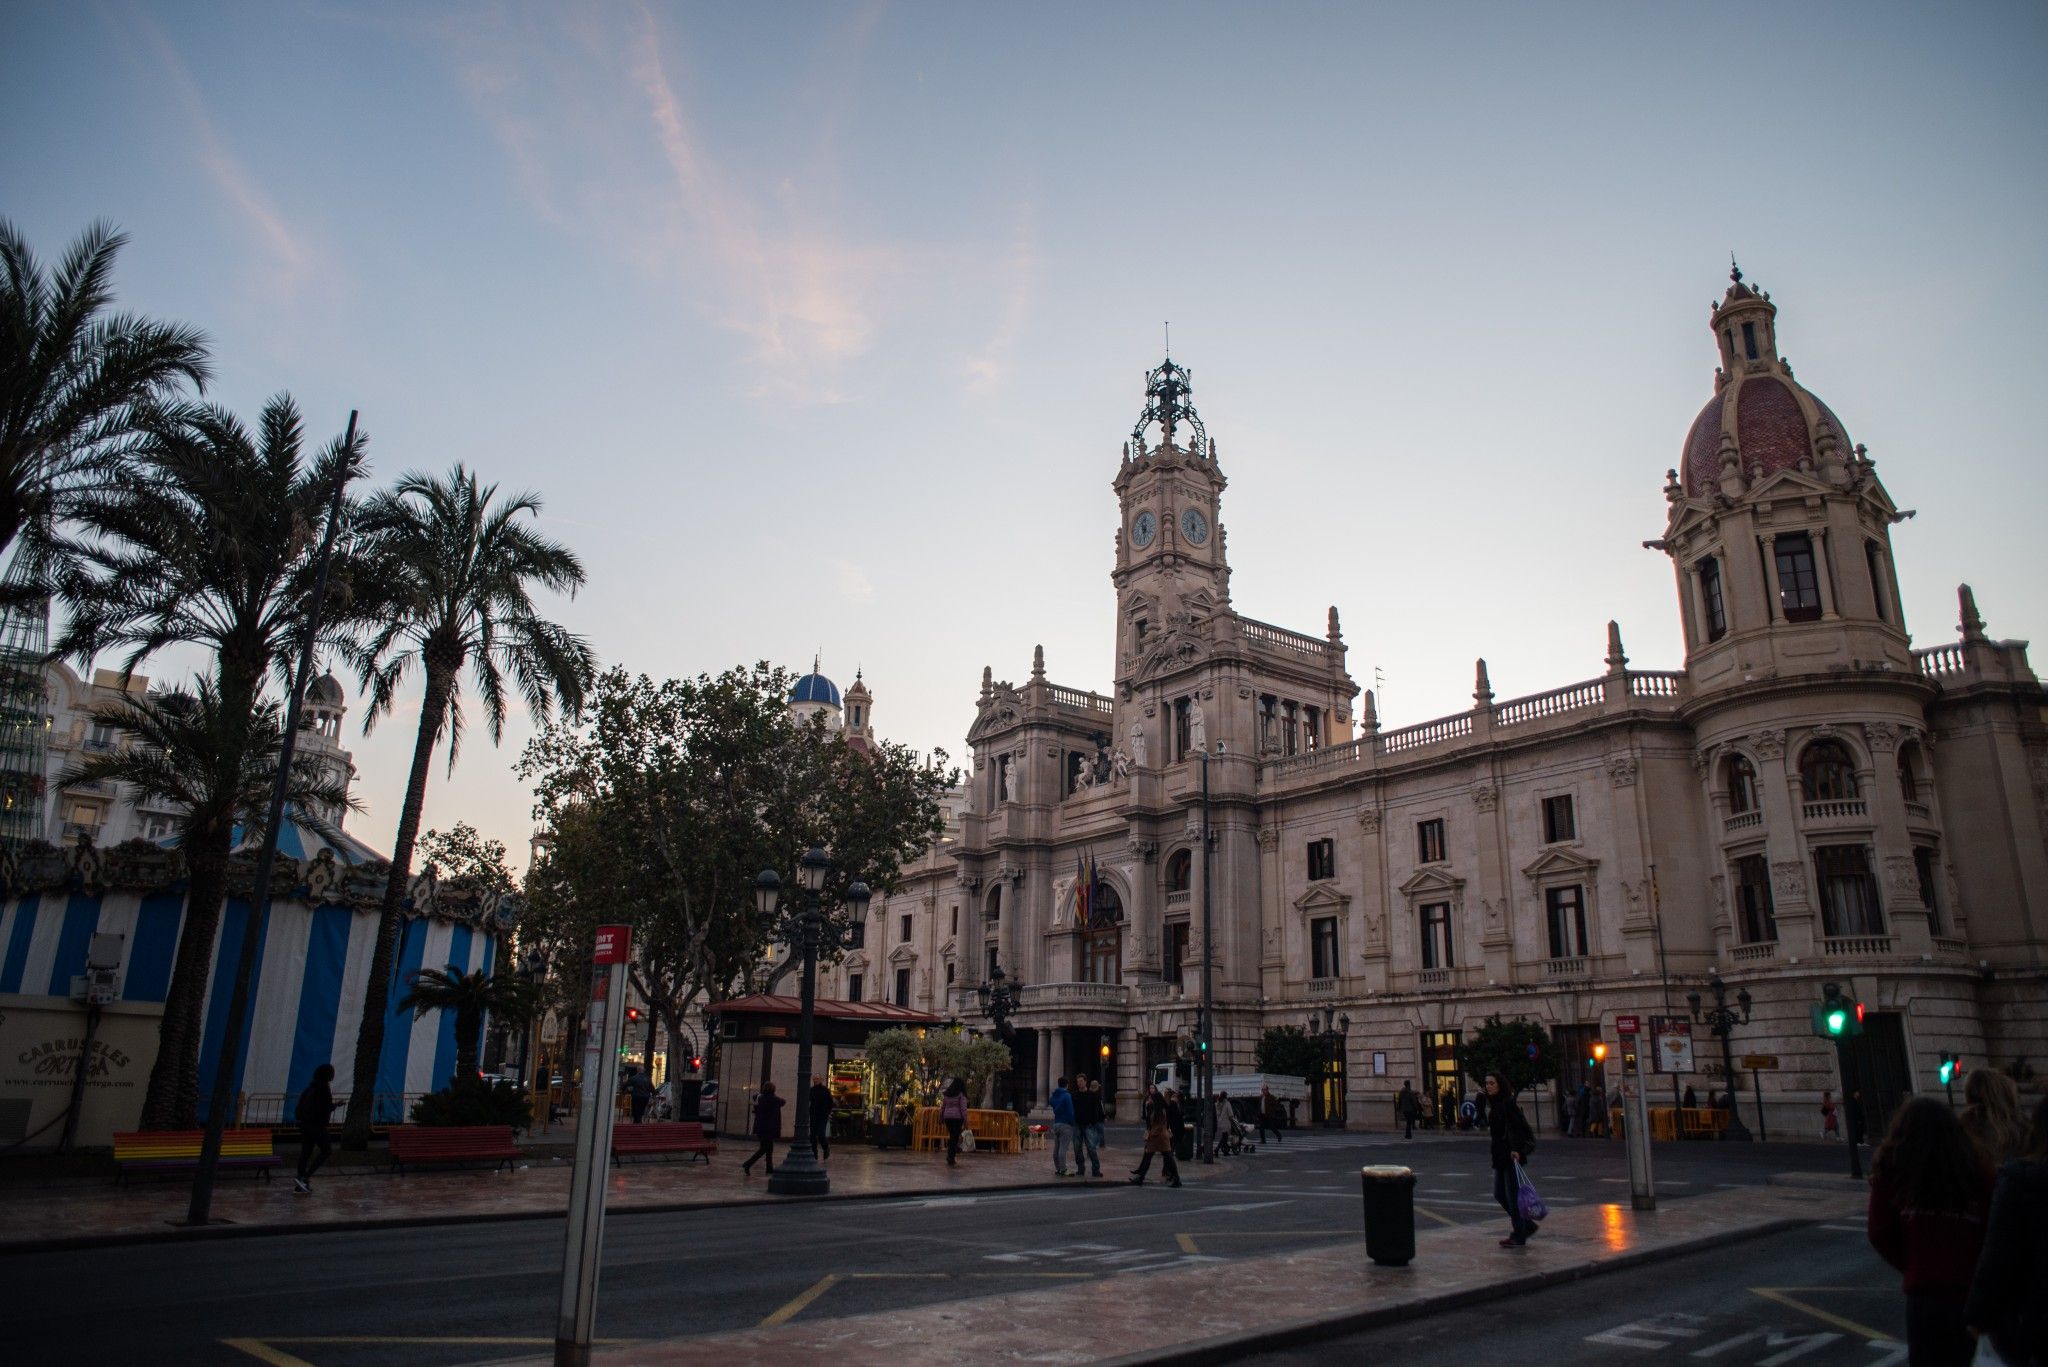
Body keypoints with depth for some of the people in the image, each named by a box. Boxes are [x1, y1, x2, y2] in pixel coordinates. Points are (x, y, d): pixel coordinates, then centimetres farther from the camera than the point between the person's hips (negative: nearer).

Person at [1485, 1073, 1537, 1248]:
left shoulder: (1508, 1103, -14)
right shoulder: (1493, 1104, 13)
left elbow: (1517, 1126, -22)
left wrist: (1516, 1149, -30)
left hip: (1511, 1155, -9)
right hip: (1499, 1156, 9)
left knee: (1512, 1196, -2)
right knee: (1499, 1194, 12)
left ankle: (1518, 1236, 9)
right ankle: (1527, 1225, 25)